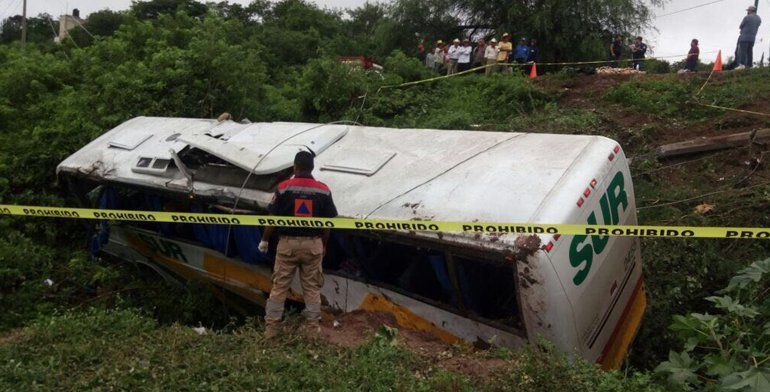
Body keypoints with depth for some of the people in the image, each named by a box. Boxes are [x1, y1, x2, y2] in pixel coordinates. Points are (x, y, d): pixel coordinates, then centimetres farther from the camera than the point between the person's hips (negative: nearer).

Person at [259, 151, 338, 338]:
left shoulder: (284, 187, -7)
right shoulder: (323, 190, -2)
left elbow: (273, 218, -6)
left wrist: (264, 240, 7)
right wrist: (324, 245, 13)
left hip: (287, 243, -1)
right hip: (313, 244, 1)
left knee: (279, 286, 9)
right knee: (312, 287, 11)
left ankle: (271, 327, 14)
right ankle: (314, 327, 16)